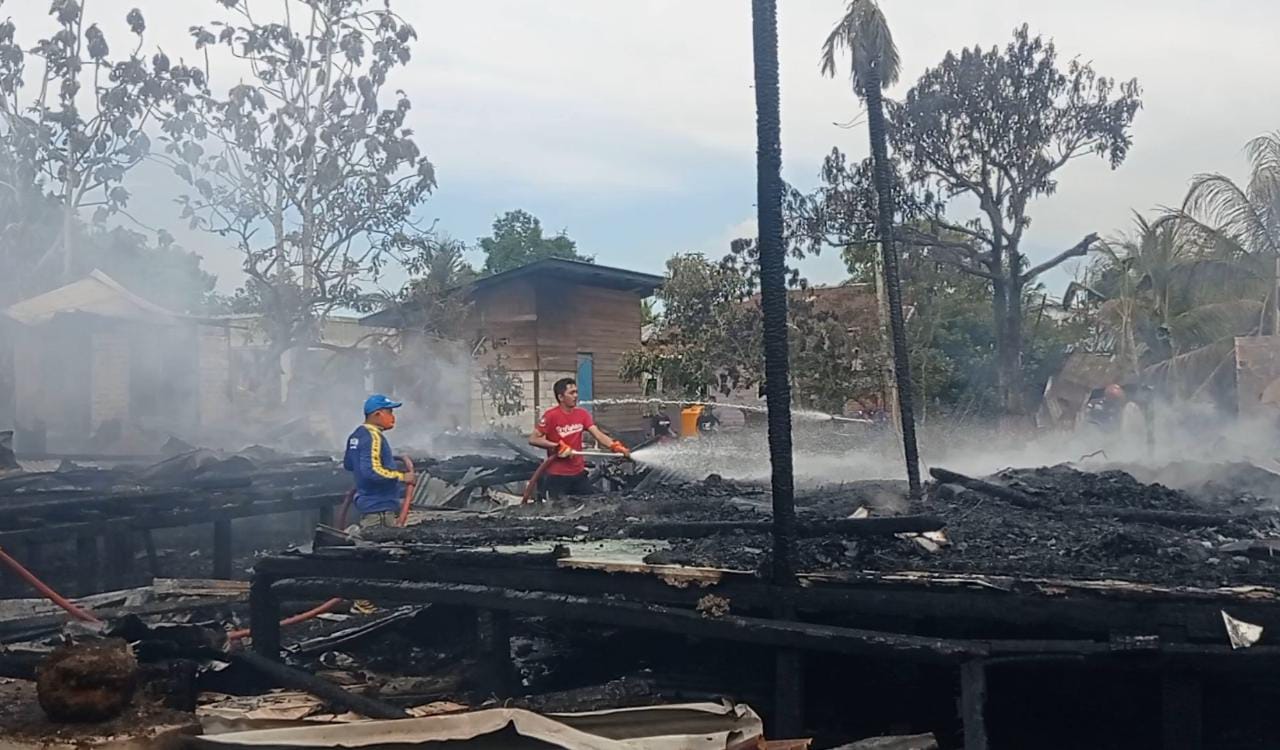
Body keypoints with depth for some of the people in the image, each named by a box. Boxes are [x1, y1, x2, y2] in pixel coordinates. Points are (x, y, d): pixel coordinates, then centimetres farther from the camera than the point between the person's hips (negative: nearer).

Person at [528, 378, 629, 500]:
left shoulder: (582, 414, 2)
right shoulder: (551, 416, -13)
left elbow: (598, 435, -7)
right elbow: (533, 439, -14)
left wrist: (616, 446, -24)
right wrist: (558, 446, -19)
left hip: (579, 474, 5)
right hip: (557, 477, -5)